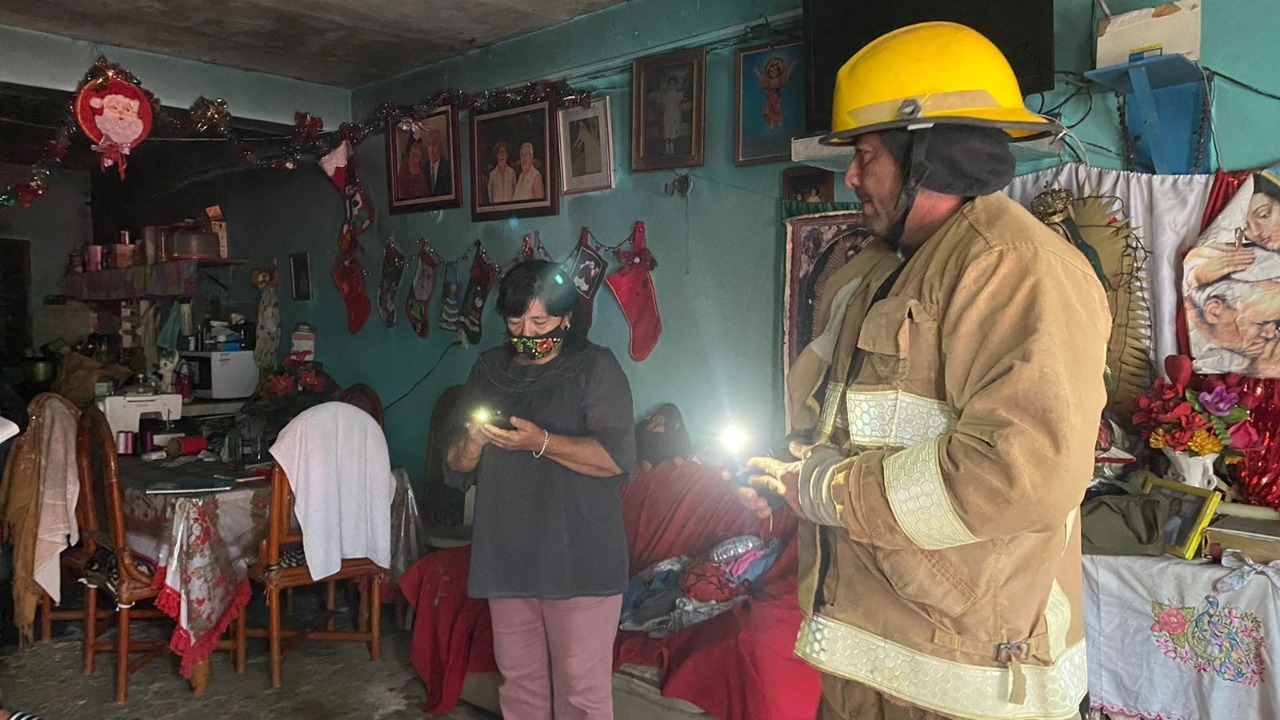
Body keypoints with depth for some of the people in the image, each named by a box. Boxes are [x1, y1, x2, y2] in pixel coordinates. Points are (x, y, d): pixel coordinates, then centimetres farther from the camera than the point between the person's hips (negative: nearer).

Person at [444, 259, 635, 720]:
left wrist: (540, 442, -24)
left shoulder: (595, 367, -4)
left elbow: (619, 457, -15)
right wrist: (472, 443, -11)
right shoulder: (490, 368, 12)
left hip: (577, 560, -5)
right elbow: (455, 467, 12)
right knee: (519, 683, 16)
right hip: (506, 558, 5)